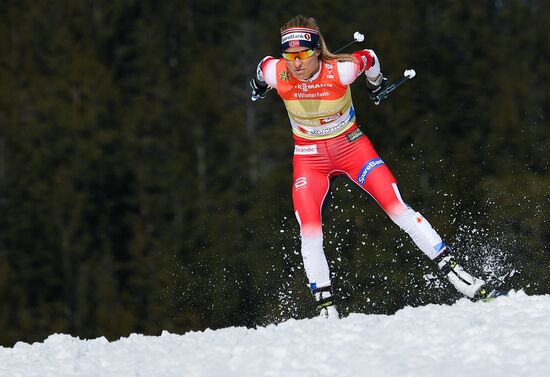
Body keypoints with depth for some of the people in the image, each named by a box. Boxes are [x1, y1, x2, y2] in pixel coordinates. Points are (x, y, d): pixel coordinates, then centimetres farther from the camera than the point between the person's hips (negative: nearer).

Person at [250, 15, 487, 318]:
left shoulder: (341, 70, -27)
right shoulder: (277, 74, -22)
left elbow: (369, 58, -5)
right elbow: (263, 65, 3)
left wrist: (376, 83, 16)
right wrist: (259, 86, 26)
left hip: (352, 146, -1)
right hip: (309, 159, 2)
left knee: (398, 208, -13)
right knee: (309, 231, -14)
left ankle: (452, 270, -9)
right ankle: (325, 306, -4)